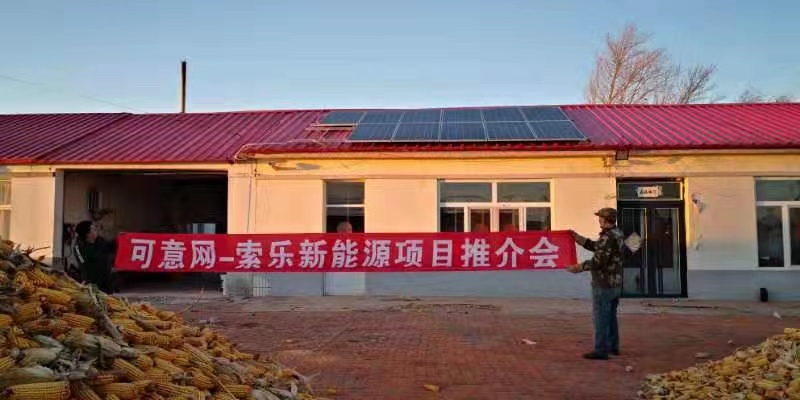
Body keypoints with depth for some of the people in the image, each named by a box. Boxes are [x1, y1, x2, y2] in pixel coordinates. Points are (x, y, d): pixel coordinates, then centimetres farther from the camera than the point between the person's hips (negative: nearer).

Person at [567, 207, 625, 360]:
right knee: (611, 316, 18)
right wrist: (576, 237, 20)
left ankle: (601, 350, 1)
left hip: (603, 284, -10)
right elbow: (594, 246, 18)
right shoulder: (618, 234, 11)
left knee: (600, 317, -3)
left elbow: (599, 260, -24)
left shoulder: (608, 237, -19)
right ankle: (613, 346, 27)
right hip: (615, 283, 10)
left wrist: (580, 267, -15)